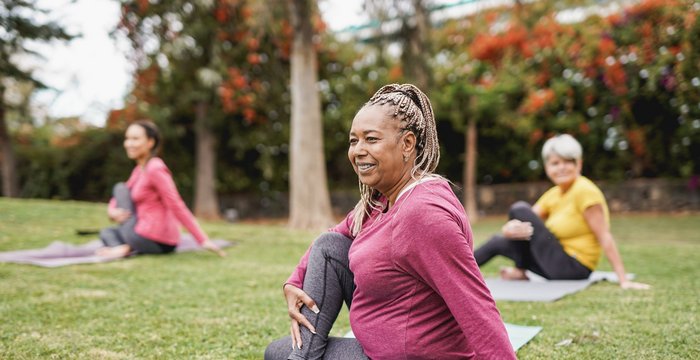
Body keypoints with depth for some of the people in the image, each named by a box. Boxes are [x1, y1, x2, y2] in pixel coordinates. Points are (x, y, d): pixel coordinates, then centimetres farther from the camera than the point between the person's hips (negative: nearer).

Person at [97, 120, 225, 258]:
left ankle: (126, 247, -6)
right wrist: (112, 211, -5)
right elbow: (117, 200, 20)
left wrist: (203, 240, -22)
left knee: (120, 188, 4)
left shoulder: (155, 169, -14)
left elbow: (178, 207, -19)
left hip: (154, 241, -9)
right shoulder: (139, 169, 15)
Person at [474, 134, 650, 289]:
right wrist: (512, 228, -25)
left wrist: (623, 280, -24)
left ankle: (520, 271, 3)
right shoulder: (552, 194, 7)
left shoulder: (584, 190, -17)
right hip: (559, 265, 9)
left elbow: (604, 237, -20)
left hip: (573, 268, -8)